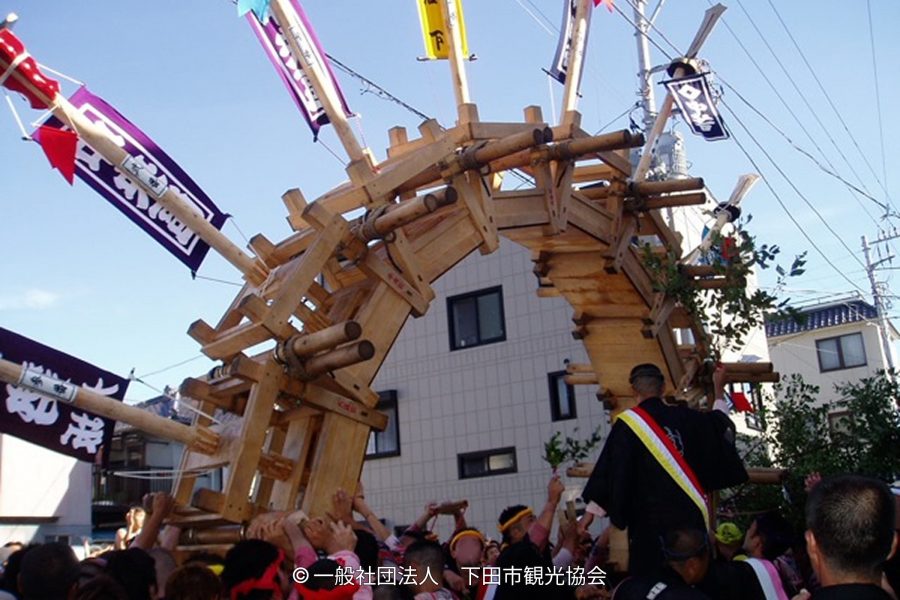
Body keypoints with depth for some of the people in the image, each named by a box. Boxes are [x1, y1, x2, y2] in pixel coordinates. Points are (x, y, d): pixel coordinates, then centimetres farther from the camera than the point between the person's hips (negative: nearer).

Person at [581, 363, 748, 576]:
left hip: (649, 519, -5)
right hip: (690, 513, 5)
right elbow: (720, 424, 26)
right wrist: (719, 389, 41)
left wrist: (590, 514, -7)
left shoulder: (628, 423, -9)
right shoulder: (685, 417, 6)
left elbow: (612, 472, -11)